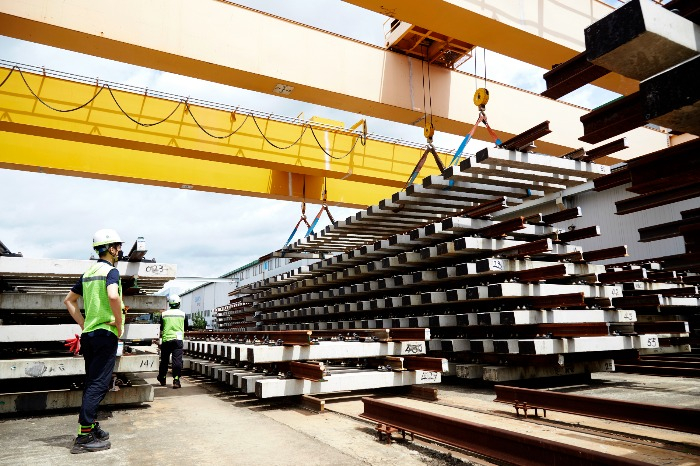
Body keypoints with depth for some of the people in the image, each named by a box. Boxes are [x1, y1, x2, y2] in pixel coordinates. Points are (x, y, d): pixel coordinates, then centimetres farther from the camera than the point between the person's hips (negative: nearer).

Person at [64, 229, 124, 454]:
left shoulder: (88, 272, 15)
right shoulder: (111, 270, -10)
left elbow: (69, 300, 22)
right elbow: (113, 296, -30)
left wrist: (84, 325, 18)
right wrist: (119, 325, -17)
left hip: (88, 334, 9)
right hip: (105, 334, -9)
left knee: (92, 383, 16)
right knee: (98, 385, -6)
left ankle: (90, 427, 24)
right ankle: (84, 436, -5)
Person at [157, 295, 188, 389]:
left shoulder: (163, 314, 3)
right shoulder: (183, 314, 3)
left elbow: (160, 329, 10)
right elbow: (186, 329, 13)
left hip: (166, 339, 2)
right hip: (178, 339, -1)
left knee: (164, 360, 15)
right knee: (177, 360, -3)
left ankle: (162, 379, 30)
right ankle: (176, 380, -9)